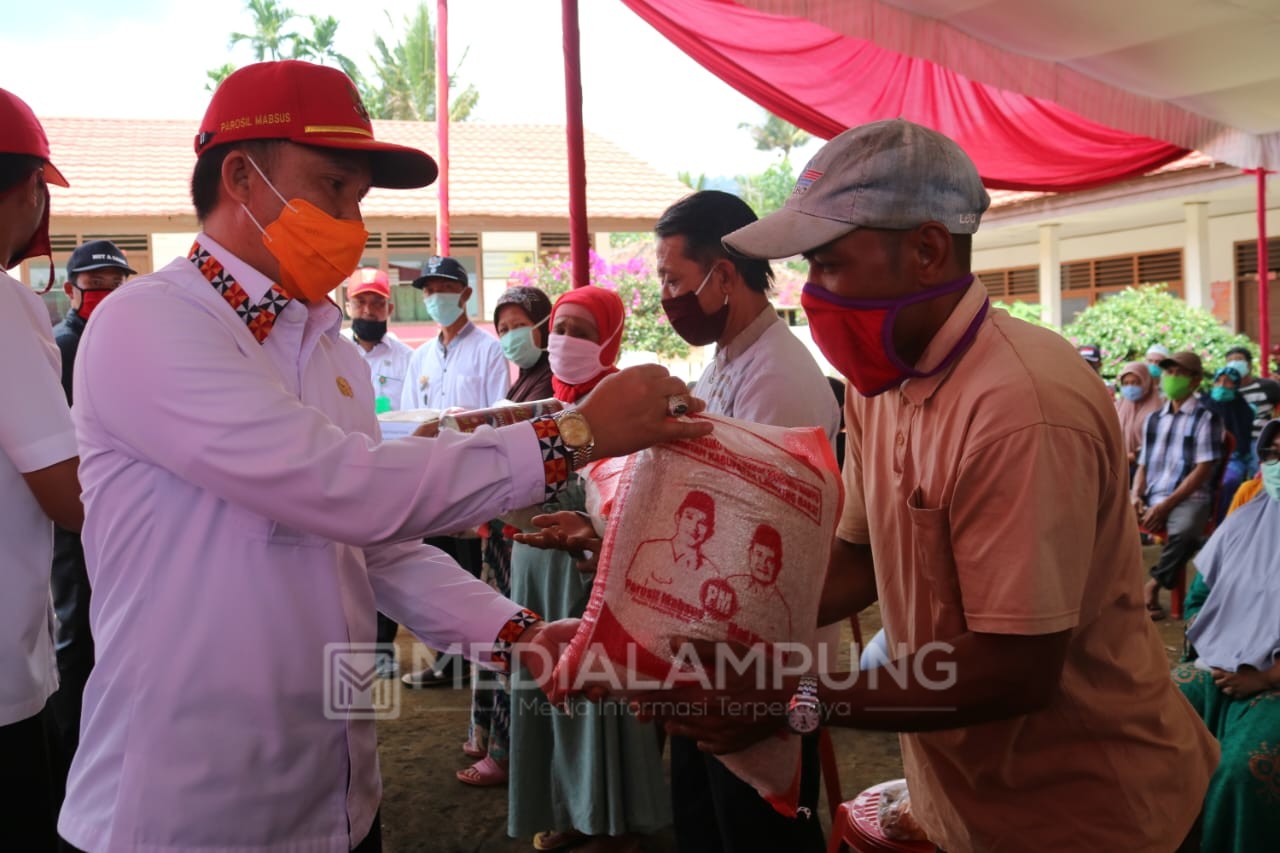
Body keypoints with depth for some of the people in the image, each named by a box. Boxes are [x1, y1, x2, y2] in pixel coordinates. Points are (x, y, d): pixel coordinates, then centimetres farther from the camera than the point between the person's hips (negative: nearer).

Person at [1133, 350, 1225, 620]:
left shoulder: (1206, 418, -1)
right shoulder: (1153, 419, 18)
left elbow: (1203, 471, -8)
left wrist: (1166, 505, -16)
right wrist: (1136, 496, -4)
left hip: (1188, 498, -5)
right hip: (1151, 498, 5)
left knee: (1185, 531, -38)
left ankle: (1153, 587, -16)